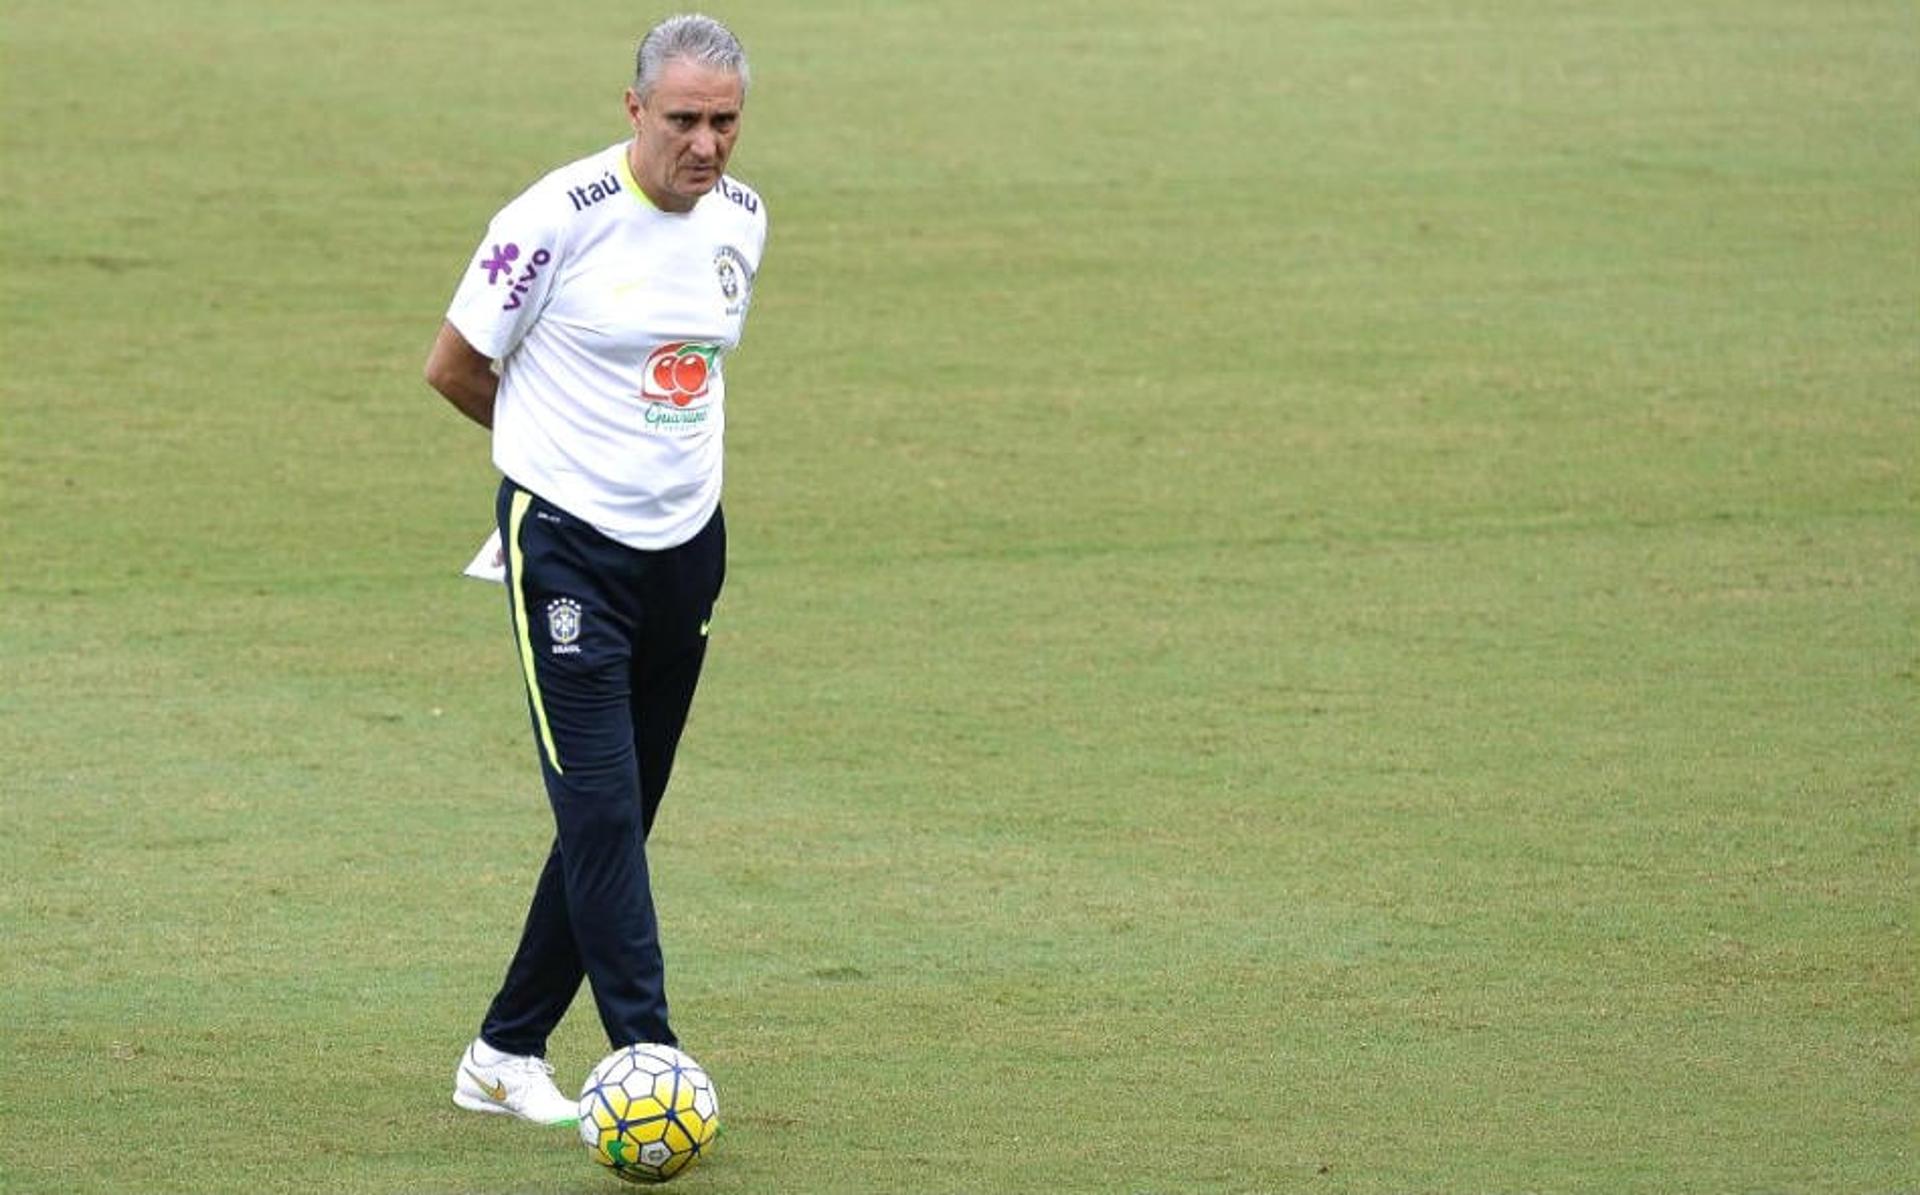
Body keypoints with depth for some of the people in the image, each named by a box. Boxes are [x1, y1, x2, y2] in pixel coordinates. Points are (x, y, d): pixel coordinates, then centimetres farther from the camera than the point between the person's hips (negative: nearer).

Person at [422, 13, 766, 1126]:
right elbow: (454, 367, -4)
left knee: (619, 816, 9)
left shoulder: (742, 219, 5)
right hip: (568, 543, -6)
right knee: (600, 807, -13)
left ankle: (506, 1054, 19)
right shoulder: (559, 219, -15)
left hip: (687, 545, 6)